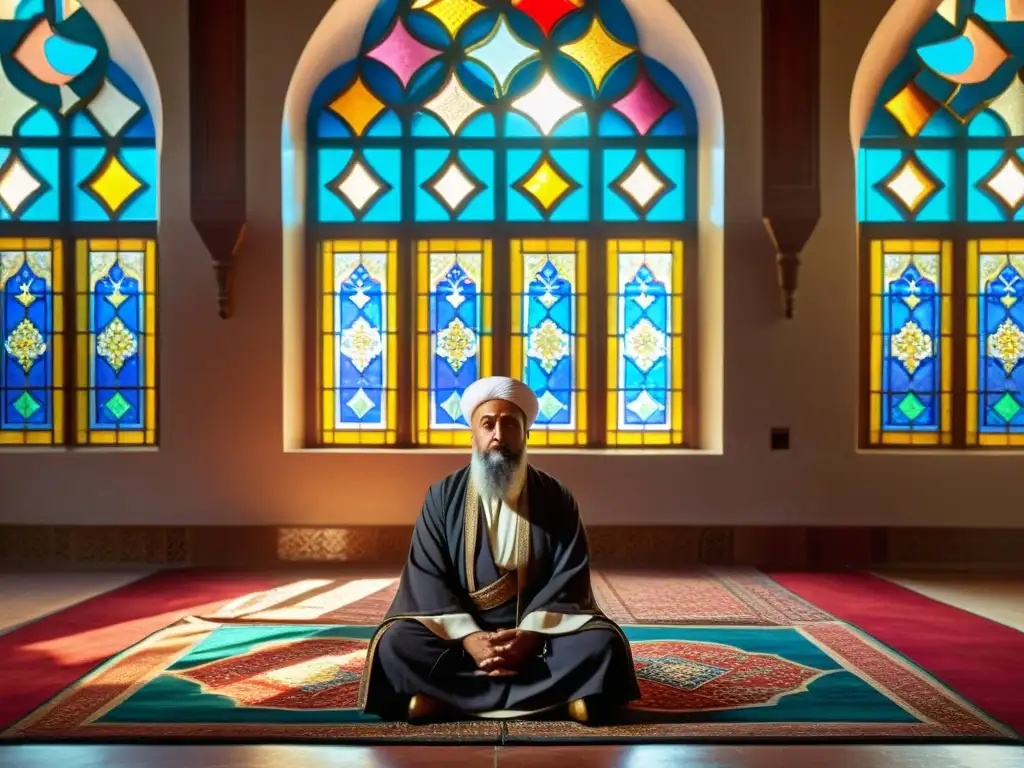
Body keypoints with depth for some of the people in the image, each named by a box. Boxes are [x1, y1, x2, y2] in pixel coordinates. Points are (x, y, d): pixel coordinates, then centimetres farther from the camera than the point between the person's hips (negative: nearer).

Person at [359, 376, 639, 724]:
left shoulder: (556, 499, 2)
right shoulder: (442, 496, 2)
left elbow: (568, 577, -7)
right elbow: (427, 576, -6)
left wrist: (530, 635, -24)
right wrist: (468, 637, -22)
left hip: (541, 633, 0)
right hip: (459, 632, 1)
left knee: (603, 643, -27)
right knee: (396, 643, -27)